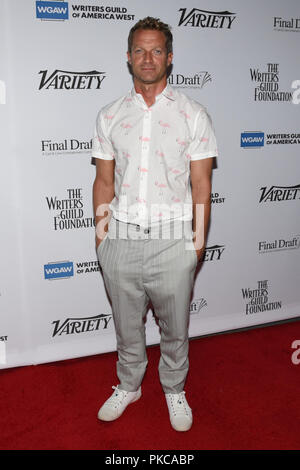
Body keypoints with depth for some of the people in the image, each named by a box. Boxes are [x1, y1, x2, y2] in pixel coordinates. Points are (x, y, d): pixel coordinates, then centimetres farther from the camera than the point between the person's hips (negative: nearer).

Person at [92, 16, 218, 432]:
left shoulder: (193, 115, -1)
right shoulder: (109, 116, 6)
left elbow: (201, 184, -1)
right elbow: (104, 180, 8)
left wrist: (198, 242, -4)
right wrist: (100, 235, 5)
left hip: (173, 240, -2)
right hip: (121, 239, 2)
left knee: (175, 327, 12)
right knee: (126, 324, 16)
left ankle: (175, 390, 36)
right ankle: (129, 386, 39)